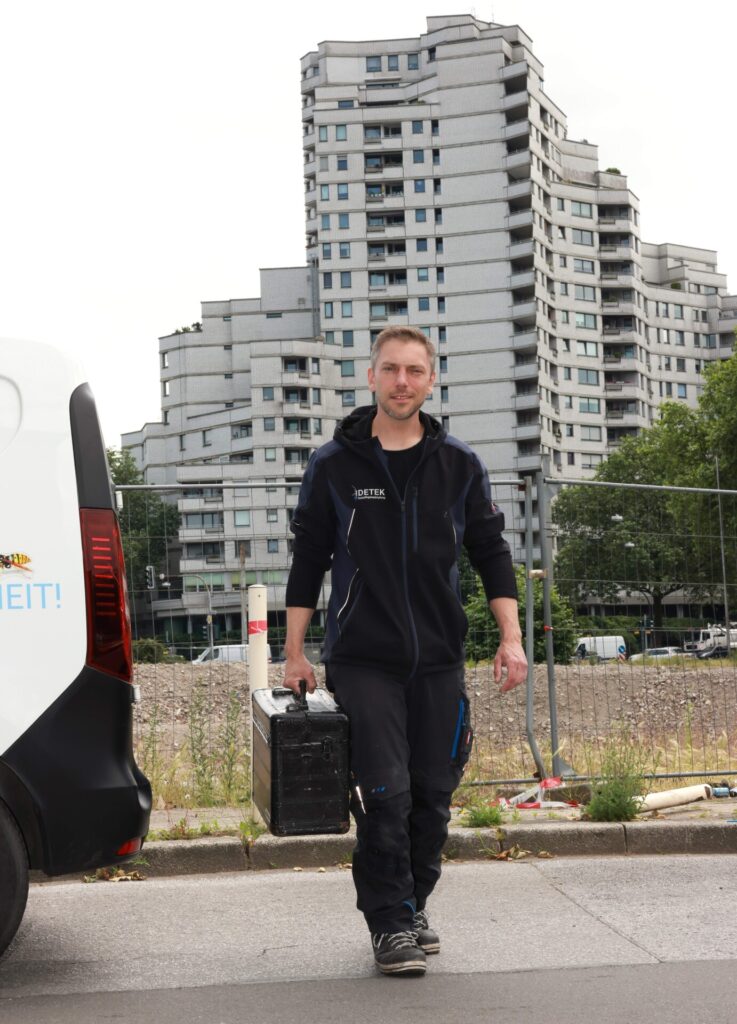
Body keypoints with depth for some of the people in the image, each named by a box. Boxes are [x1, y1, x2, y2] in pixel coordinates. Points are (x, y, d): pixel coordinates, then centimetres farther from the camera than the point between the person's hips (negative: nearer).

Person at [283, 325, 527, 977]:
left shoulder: (458, 465, 7)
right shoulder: (334, 465, 2)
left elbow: (492, 553, 11)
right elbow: (308, 561, 7)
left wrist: (511, 638, 2)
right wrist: (295, 653, 4)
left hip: (439, 661, 2)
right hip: (362, 661, -2)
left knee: (433, 795, 5)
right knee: (384, 794, -9)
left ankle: (414, 907, 23)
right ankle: (391, 924, 2)